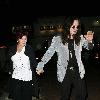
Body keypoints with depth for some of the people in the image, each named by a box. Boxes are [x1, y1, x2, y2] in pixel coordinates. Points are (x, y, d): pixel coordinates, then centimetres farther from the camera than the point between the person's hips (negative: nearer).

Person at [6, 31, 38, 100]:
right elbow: (9, 61, 14)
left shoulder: (29, 49, -2)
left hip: (27, 77, -1)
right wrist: (9, 70, 9)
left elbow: (33, 61, -4)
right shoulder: (12, 49, 5)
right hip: (16, 77, 2)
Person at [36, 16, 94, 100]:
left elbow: (89, 47, 9)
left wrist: (90, 41, -15)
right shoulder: (58, 39, -8)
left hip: (78, 71, 3)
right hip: (65, 72, -3)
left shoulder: (80, 38, 1)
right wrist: (40, 66, -13)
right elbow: (49, 53, -6)